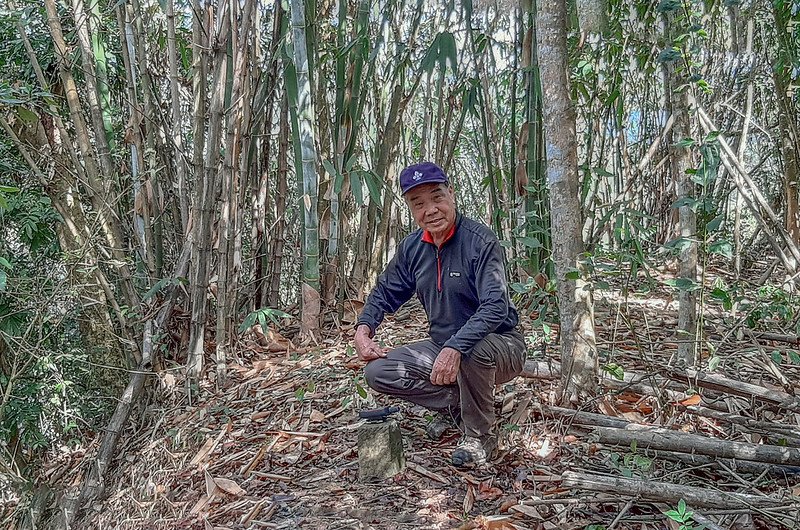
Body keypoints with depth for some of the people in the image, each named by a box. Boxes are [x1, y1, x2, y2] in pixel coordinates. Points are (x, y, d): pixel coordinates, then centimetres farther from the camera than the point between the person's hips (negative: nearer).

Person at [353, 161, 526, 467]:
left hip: (500, 347, -5)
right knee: (378, 372, -11)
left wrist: (455, 348, -43)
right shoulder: (412, 247, 0)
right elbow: (386, 292, 13)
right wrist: (363, 328, -5)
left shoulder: (479, 241, -20)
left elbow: (496, 305, -30)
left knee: (474, 350, -40)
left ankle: (480, 436, -11)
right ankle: (455, 404, 7)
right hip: (442, 346, 6)